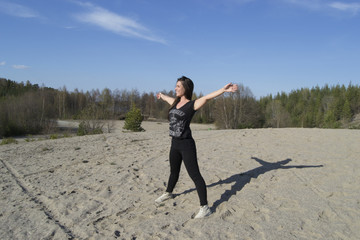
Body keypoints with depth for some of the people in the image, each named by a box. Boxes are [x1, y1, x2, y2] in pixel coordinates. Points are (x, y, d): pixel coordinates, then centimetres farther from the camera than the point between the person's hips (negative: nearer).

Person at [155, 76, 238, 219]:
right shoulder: (175, 102, 11)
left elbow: (207, 97, -26)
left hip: (186, 144, -7)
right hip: (175, 143, 7)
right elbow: (166, 98, 33)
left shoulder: (192, 105, -11)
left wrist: (224, 89, -40)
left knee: (195, 175, -4)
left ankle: (204, 208, 3)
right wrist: (160, 95, 55)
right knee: (174, 171, 26)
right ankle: (168, 193, 48)